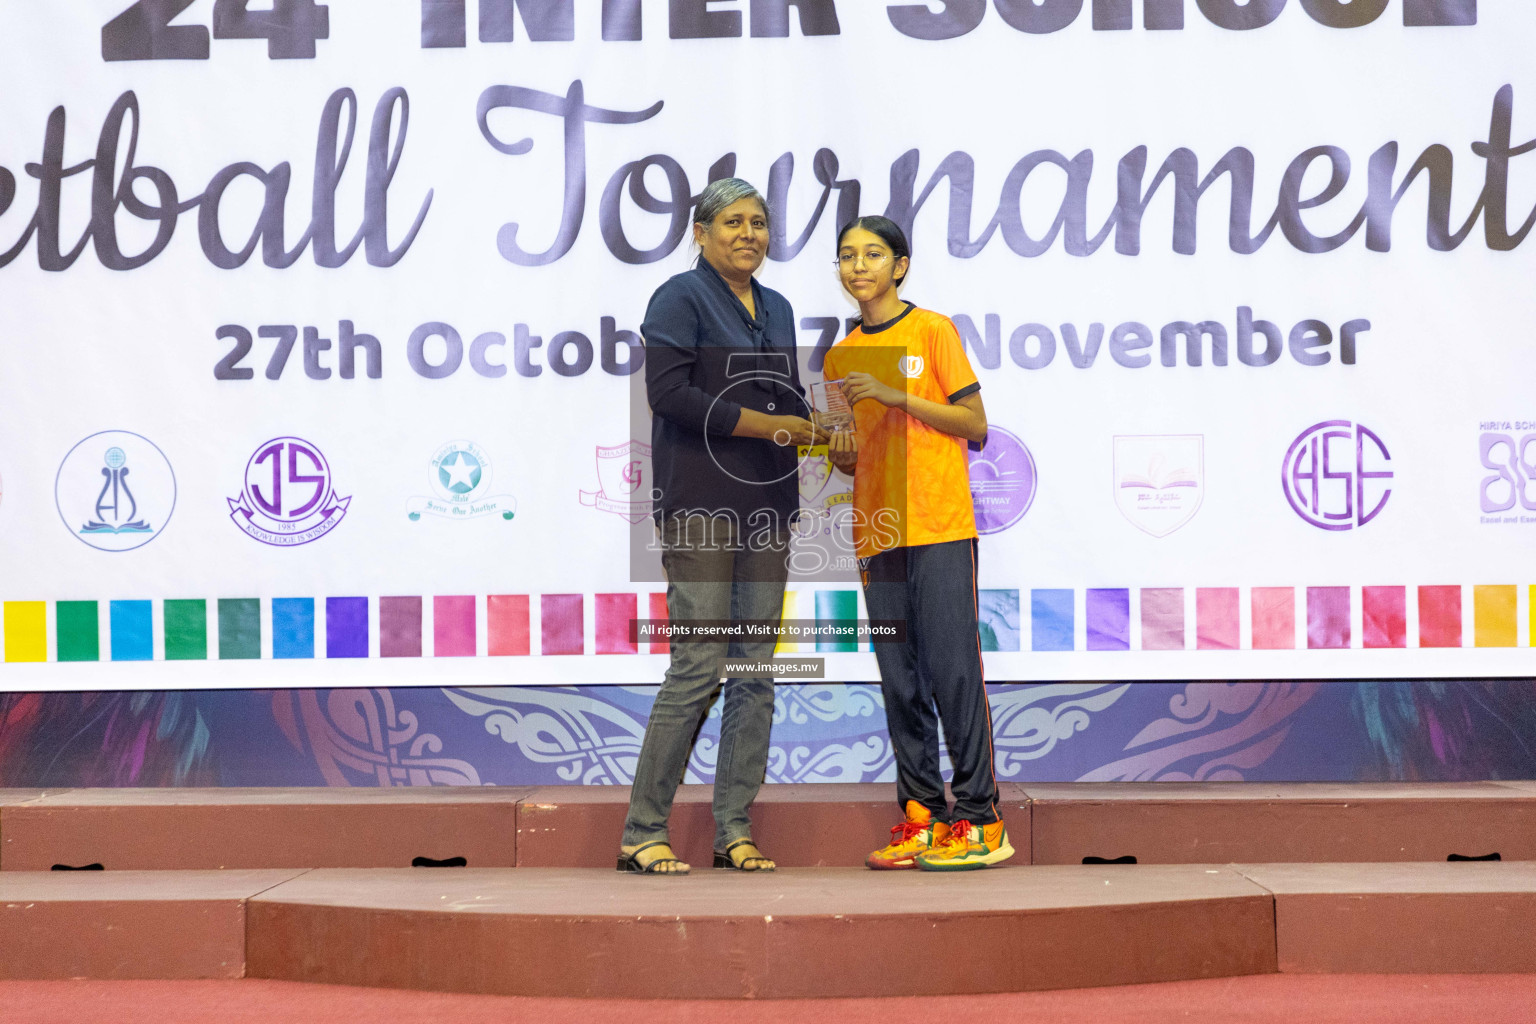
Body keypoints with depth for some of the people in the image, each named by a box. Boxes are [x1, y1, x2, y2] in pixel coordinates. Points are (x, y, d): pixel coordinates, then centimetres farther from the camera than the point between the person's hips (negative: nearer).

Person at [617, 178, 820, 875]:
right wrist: (764, 425, -15)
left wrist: (815, 431, 1)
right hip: (700, 503, -7)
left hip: (766, 505, 7)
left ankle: (734, 830, 11)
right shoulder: (679, 298, -3)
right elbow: (669, 392, -15)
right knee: (698, 668, -10)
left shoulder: (776, 309, 20)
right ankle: (642, 832, -1)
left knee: (756, 670, 5)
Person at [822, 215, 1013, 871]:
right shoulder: (841, 357, 17)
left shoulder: (932, 331, 1)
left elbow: (976, 426, -4)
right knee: (900, 682, 4)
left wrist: (896, 395, -13)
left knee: (952, 669, -9)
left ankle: (979, 821, -5)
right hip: (877, 534, 6)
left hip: (940, 528, -5)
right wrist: (840, 454, -1)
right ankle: (921, 817, 8)